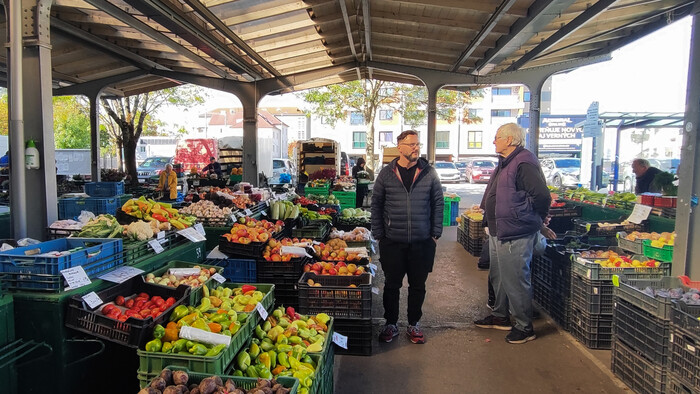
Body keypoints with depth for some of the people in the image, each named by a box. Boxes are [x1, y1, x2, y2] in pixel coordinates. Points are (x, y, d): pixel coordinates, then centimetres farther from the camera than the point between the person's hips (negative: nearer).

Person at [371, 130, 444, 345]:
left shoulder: (429, 173, 1)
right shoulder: (387, 173, 0)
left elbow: (438, 204, 6)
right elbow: (376, 205, 4)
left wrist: (435, 234, 1)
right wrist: (378, 234, 0)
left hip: (422, 242, 1)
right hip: (392, 242, 0)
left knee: (418, 286, 12)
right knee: (391, 285, 9)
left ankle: (413, 325, 29)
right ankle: (391, 324, 27)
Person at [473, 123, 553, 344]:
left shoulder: (524, 163, -20)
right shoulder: (506, 163, 14)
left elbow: (542, 196, -25)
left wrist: (536, 221, -13)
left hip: (514, 235, -11)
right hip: (498, 232, 11)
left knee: (515, 281, 0)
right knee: (498, 278, 21)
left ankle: (525, 327, 16)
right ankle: (500, 317, 37)